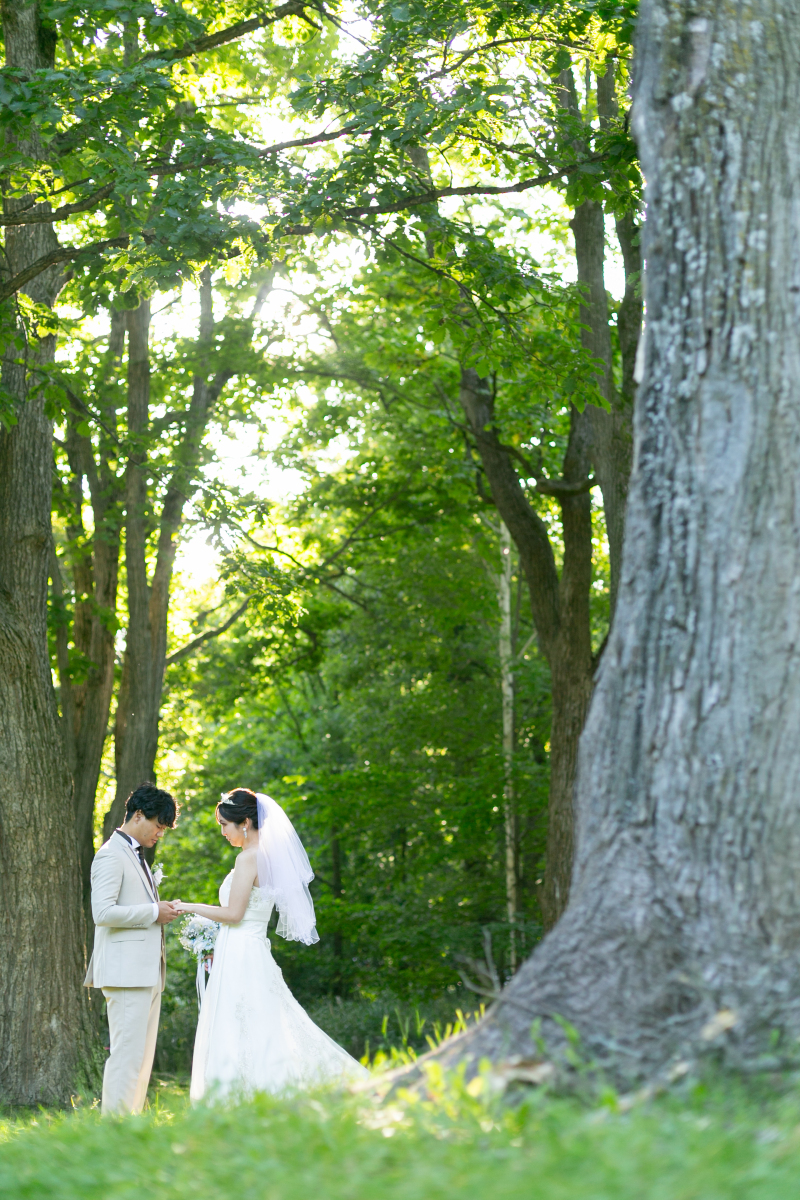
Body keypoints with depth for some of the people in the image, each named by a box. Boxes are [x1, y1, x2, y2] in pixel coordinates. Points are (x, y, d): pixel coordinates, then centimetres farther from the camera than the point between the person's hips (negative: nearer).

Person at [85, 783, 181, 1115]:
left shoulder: (137, 856, 22)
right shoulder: (111, 855, -9)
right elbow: (103, 912, -20)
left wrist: (163, 910, 14)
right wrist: (154, 912, -15)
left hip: (147, 972, 10)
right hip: (126, 971, -10)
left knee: (143, 1056, 8)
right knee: (127, 1054, -12)